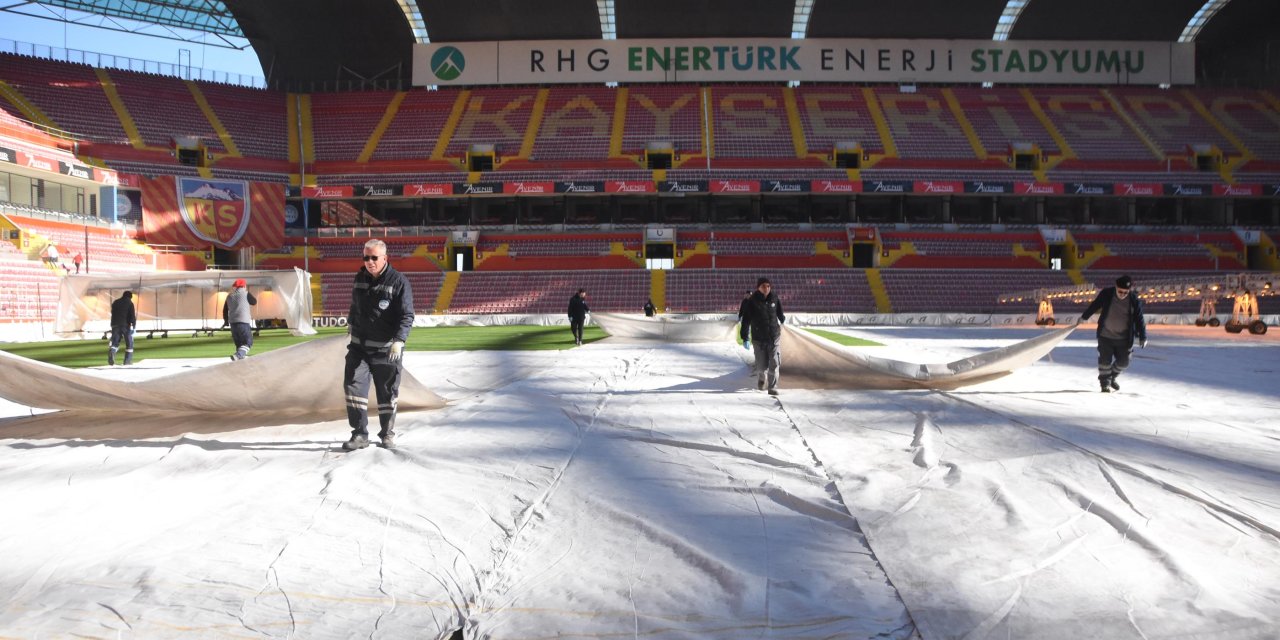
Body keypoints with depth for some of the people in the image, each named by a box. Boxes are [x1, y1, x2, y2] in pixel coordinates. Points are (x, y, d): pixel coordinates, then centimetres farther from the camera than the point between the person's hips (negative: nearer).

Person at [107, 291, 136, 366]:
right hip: (126, 325, -4)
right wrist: (134, 324, -1)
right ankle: (127, 361, 5)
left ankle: (111, 353, -31)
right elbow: (132, 315, -9)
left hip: (115, 325, 4)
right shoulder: (129, 303, 0)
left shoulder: (115, 302, 16)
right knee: (129, 343, 7)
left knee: (115, 343, 1)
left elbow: (113, 314, 21)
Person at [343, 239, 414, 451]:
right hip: (358, 346, 4)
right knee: (353, 386, -8)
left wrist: (399, 340, -29)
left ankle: (387, 434, 23)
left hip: (386, 350, -4)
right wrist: (351, 324, 30)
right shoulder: (359, 278, 7)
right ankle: (360, 434, 0)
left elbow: (407, 315, -17)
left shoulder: (399, 282, -11)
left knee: (387, 393, 6)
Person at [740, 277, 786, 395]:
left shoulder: (774, 298, -4)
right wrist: (744, 338, -13)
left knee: (774, 364, -3)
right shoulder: (751, 301, -8)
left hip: (774, 337, 2)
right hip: (758, 338, -1)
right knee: (762, 366, 2)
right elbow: (746, 320, -9)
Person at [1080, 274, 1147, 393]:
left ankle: (1112, 378, 33)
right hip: (1105, 336, -1)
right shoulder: (1106, 294, -12)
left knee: (1123, 362, 6)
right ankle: (1105, 383, 17)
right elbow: (1094, 305, 6)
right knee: (1105, 360, -1)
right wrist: (1084, 317, 18)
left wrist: (1142, 337, -8)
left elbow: (1139, 319, -6)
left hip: (1123, 338, 1)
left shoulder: (1134, 300, -10)